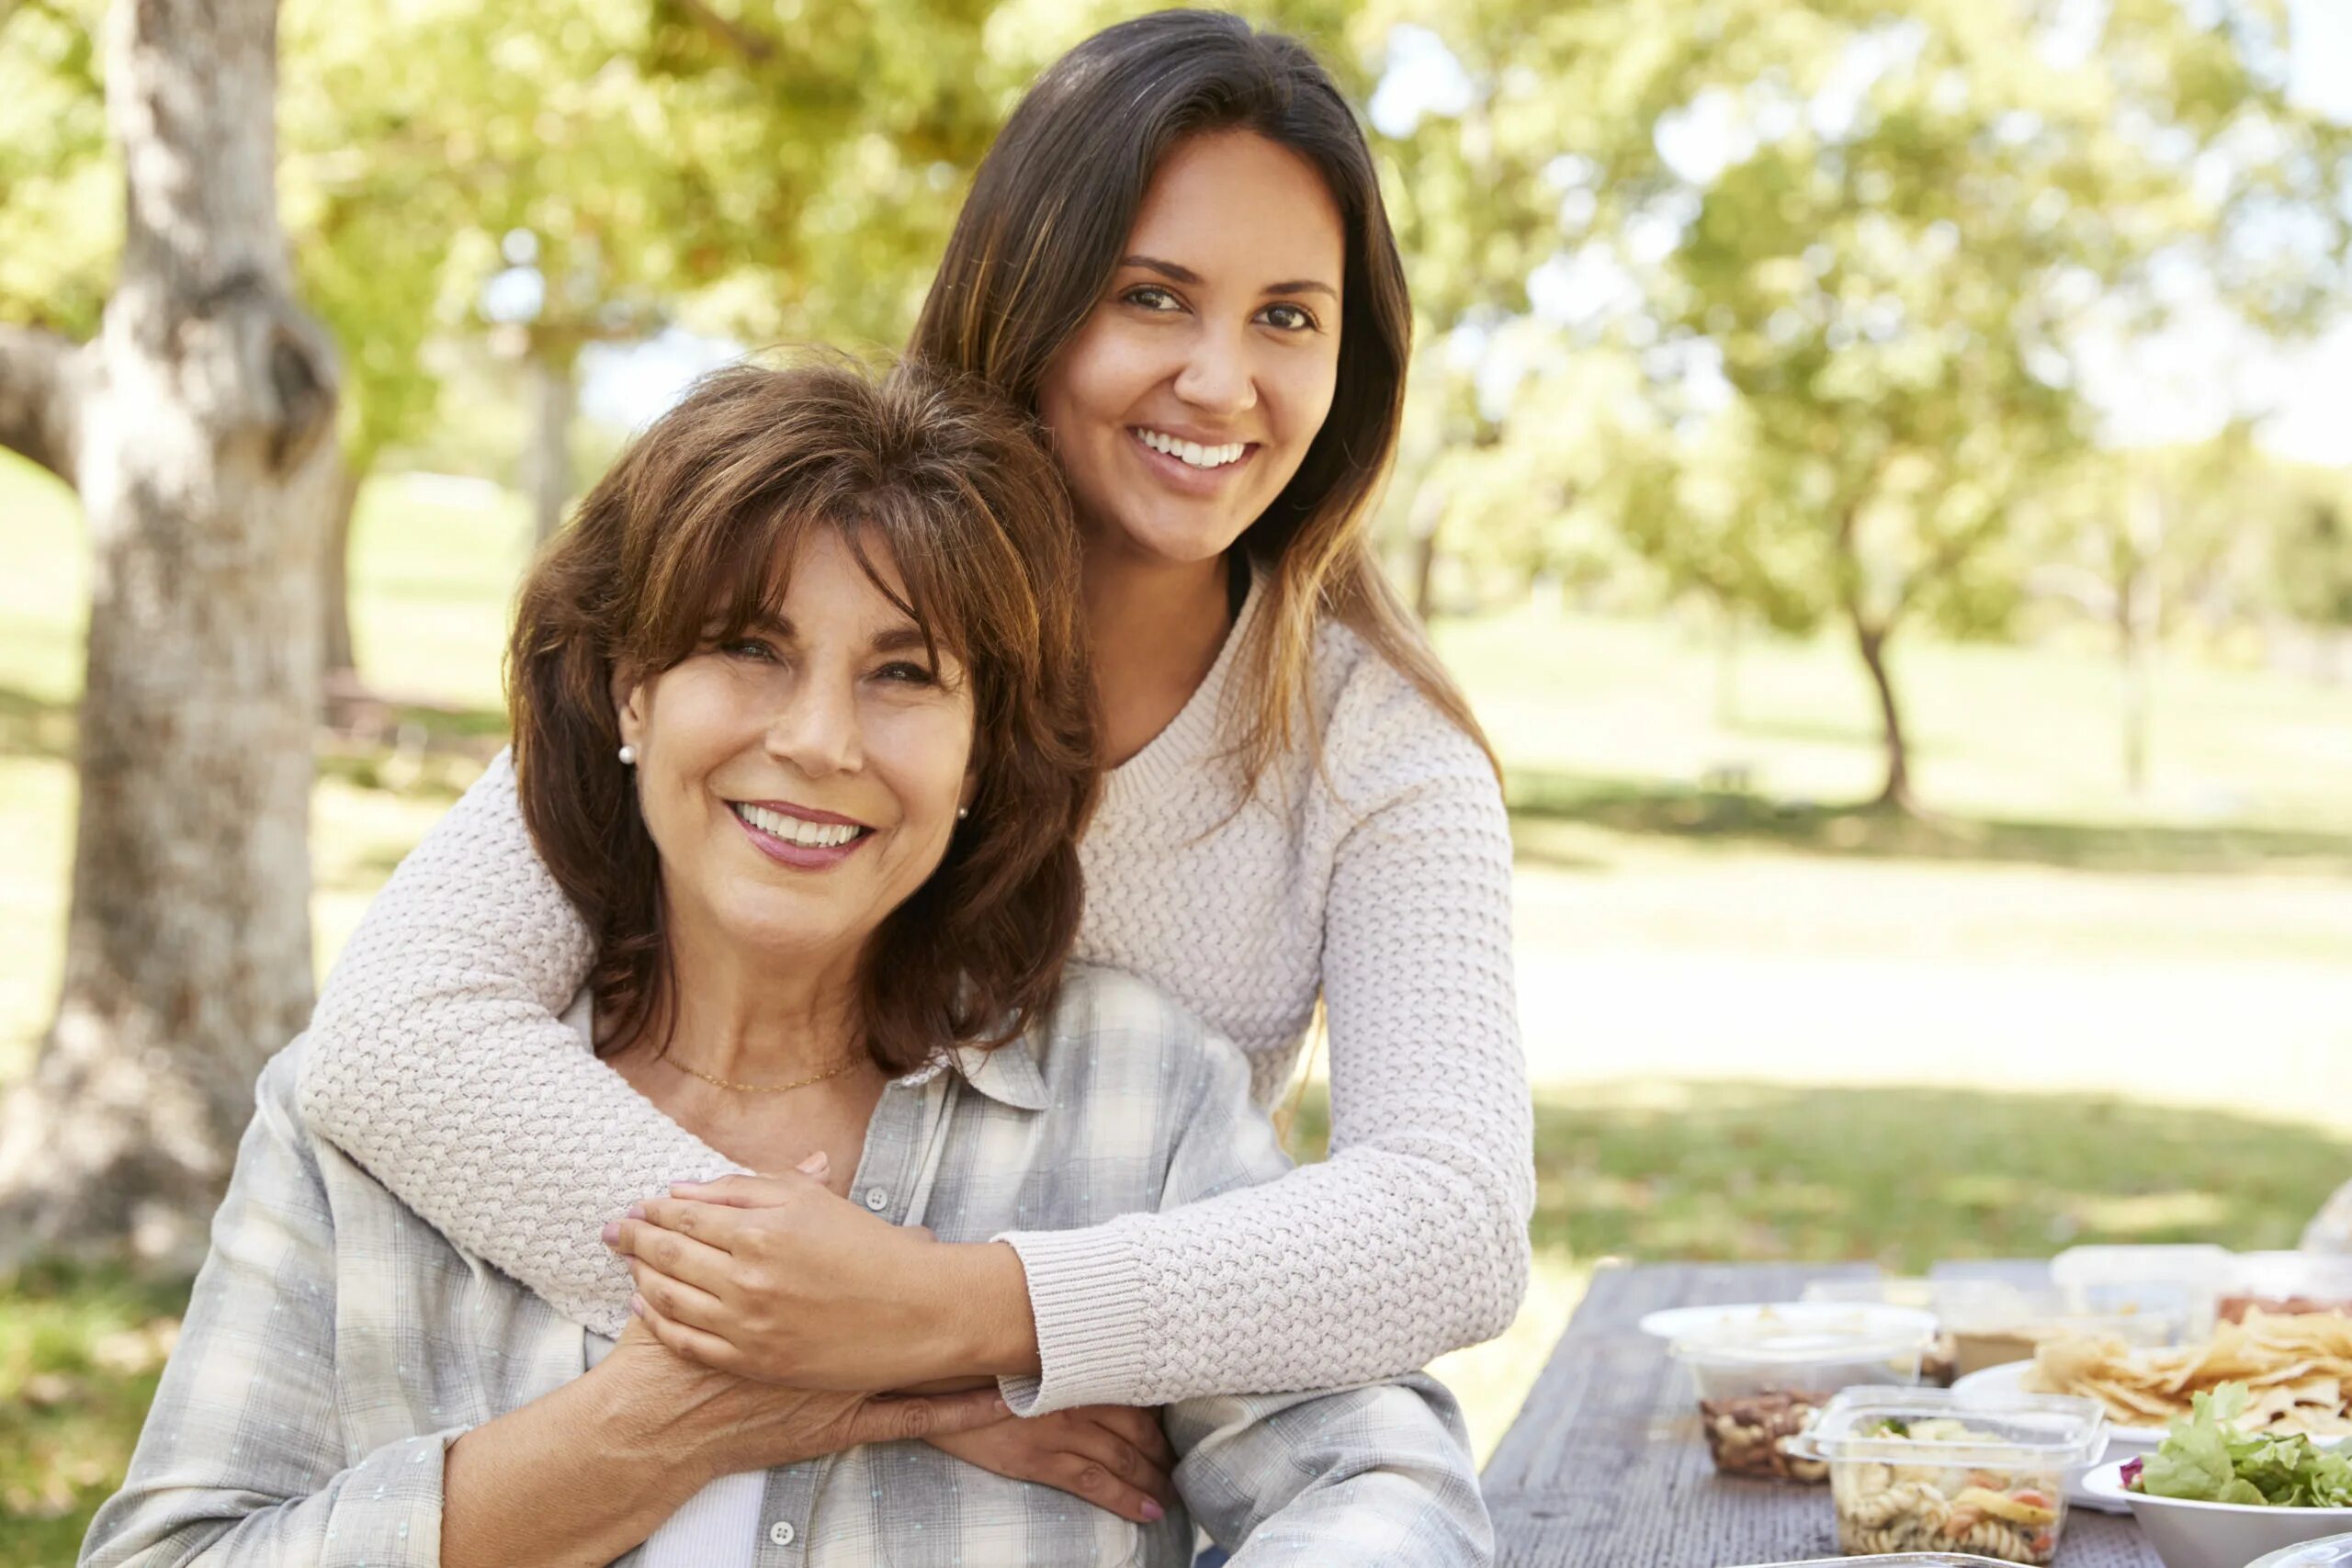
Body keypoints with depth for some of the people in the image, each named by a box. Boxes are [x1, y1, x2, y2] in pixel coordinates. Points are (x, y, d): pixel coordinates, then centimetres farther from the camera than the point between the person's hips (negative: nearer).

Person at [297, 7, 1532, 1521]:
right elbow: (397, 1030, -21)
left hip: (1130, 1499, 1)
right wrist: (922, 1390, -27)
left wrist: (954, 1313, -32)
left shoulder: (1376, 750, -5)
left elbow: (1461, 1221, -19)